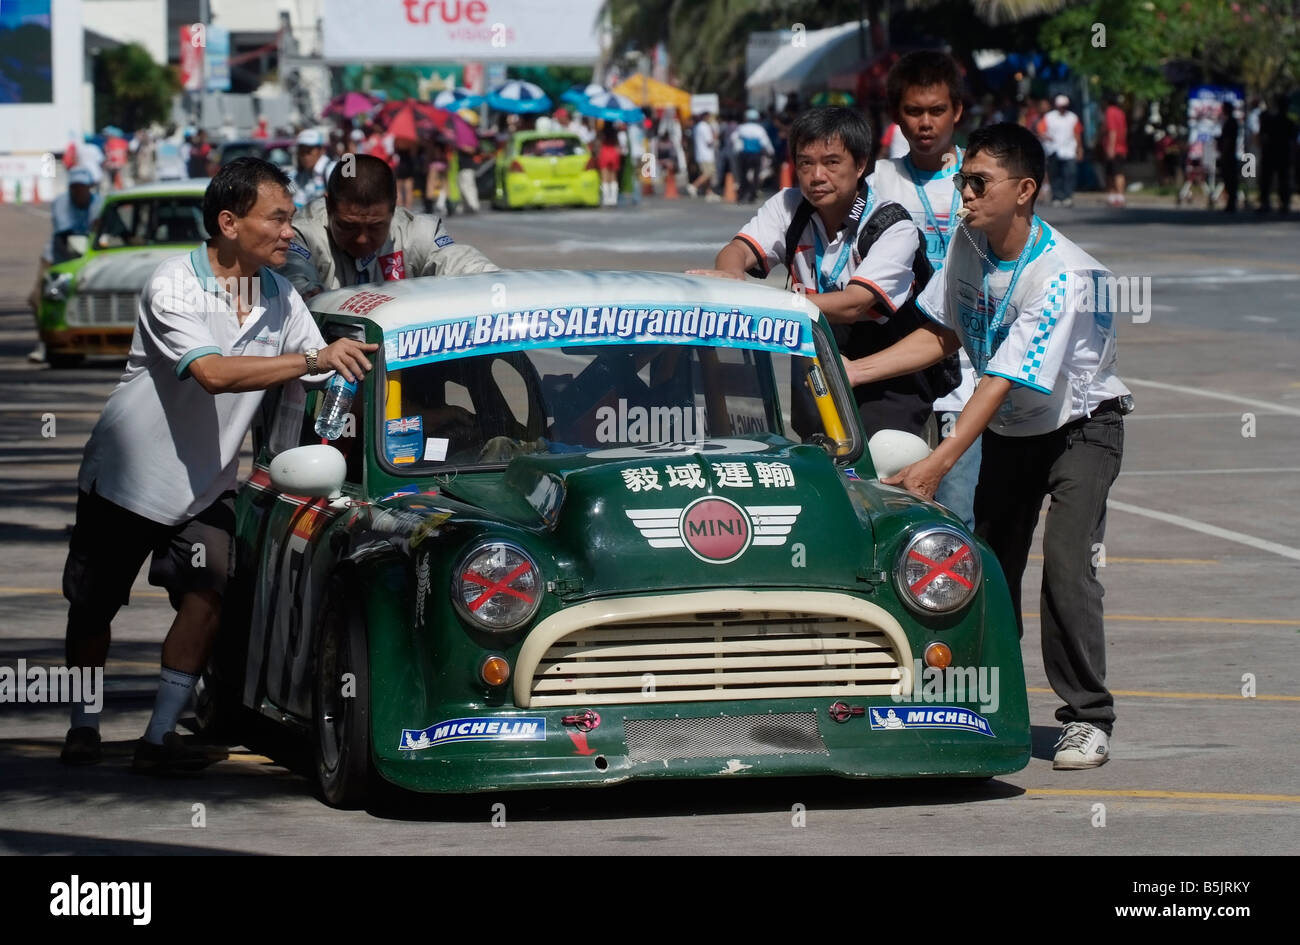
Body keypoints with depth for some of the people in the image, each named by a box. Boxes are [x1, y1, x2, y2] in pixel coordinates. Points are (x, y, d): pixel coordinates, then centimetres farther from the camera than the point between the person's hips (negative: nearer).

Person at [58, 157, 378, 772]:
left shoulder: (280, 296, -3)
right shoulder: (174, 287, -22)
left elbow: (333, 383, 1)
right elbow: (213, 374, -36)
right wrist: (312, 359, -42)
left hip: (204, 487, 4)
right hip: (127, 474, -4)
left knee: (205, 601, -13)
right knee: (94, 606, 7)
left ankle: (160, 736, -7)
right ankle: (83, 725, 27)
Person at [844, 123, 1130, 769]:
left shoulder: (1063, 275, -31)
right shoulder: (969, 244, -9)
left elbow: (1003, 382, -35)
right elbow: (941, 336, 4)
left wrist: (937, 464, -39)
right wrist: (852, 372, -6)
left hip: (1080, 429, -7)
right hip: (1009, 433, 7)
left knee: (1066, 566, -19)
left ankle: (1087, 718, -10)